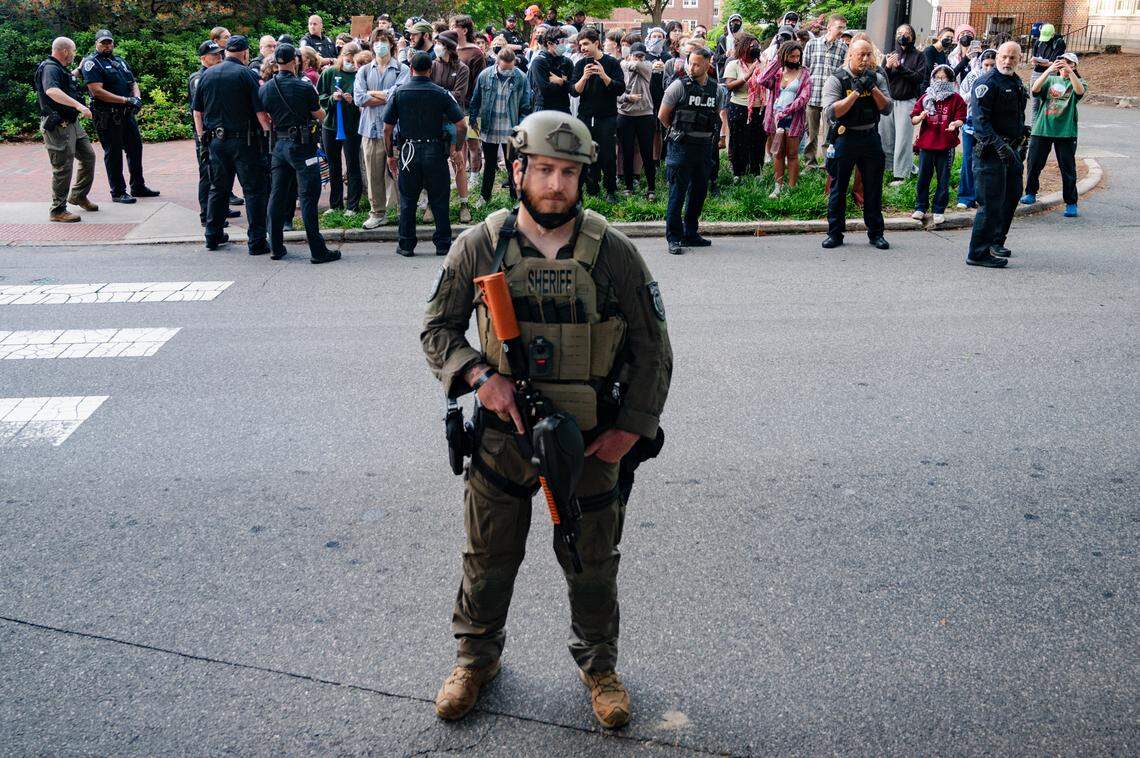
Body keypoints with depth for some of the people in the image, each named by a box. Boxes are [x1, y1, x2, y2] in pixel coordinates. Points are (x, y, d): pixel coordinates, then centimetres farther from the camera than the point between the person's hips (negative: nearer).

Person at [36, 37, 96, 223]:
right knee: (63, 167, -7)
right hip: (58, 126, -10)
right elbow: (51, 91, -37)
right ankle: (58, 210, 1)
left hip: (72, 123, 10)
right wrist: (78, 105, -45)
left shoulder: (60, 68, 17)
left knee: (88, 156, 17)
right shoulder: (49, 68, -16)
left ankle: (78, 196, 32)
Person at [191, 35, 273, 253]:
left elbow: (197, 112, 12)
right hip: (244, 141, -5)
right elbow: (260, 111, -14)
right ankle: (256, 241, -3)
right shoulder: (247, 74, -8)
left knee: (218, 188, 17)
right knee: (254, 190, 0)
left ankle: (213, 236, 22)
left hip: (215, 140, 5)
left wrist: (204, 138, 19)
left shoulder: (206, 75, 8)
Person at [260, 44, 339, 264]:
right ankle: (318, 250, -4)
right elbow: (320, 116, -4)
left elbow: (267, 118, 9)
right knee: (308, 196, -4)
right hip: (302, 145, -5)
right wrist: (315, 101, 14)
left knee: (277, 194, 11)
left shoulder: (266, 88, 2)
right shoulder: (304, 87, -13)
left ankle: (276, 247, 16)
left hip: (278, 144, 5)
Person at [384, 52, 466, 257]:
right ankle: (443, 244, 13)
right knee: (439, 201, 8)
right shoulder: (441, 93, -3)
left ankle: (406, 245, 14)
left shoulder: (399, 93, -1)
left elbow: (387, 129, 0)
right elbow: (461, 126, -6)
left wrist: (390, 155, 11)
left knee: (407, 201, 10)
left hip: (408, 153, 1)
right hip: (435, 152, -1)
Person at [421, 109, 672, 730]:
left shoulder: (613, 252, -9)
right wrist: (480, 376, -17)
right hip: (502, 436, 1)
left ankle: (598, 663, 39)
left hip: (590, 443, 0)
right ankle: (476, 656, 41)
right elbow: (438, 327, 1)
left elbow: (651, 347, -1)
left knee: (592, 564, 15)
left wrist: (630, 428, -6)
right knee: (489, 558, 17)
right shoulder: (479, 247, -8)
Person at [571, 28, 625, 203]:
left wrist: (603, 75, -20)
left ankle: (610, 191, 8)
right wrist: (584, 77, -17)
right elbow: (573, 91, -1)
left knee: (608, 156, -3)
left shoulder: (612, 63, -1)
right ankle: (592, 190, 17)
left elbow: (620, 89, -8)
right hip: (585, 117, 3)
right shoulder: (580, 65, 7)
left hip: (607, 117, -3)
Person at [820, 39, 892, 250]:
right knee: (838, 188, 3)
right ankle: (835, 233, 12)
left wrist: (873, 88, -12)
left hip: (870, 137, 3)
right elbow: (832, 112, -18)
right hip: (845, 137, -3)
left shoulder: (877, 78, 6)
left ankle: (876, 233, 18)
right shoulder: (836, 79, -6)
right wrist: (856, 92, -21)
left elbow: (887, 109, -1)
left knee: (873, 189, 8)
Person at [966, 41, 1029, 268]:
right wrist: (998, 144, -30)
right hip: (990, 150, -9)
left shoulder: (1017, 83, 16)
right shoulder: (987, 83, -13)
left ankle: (996, 241, 32)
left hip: (1010, 149, 9)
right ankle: (978, 253, -3)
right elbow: (980, 120, -22)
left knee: (1012, 195, 18)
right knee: (991, 203, -9)